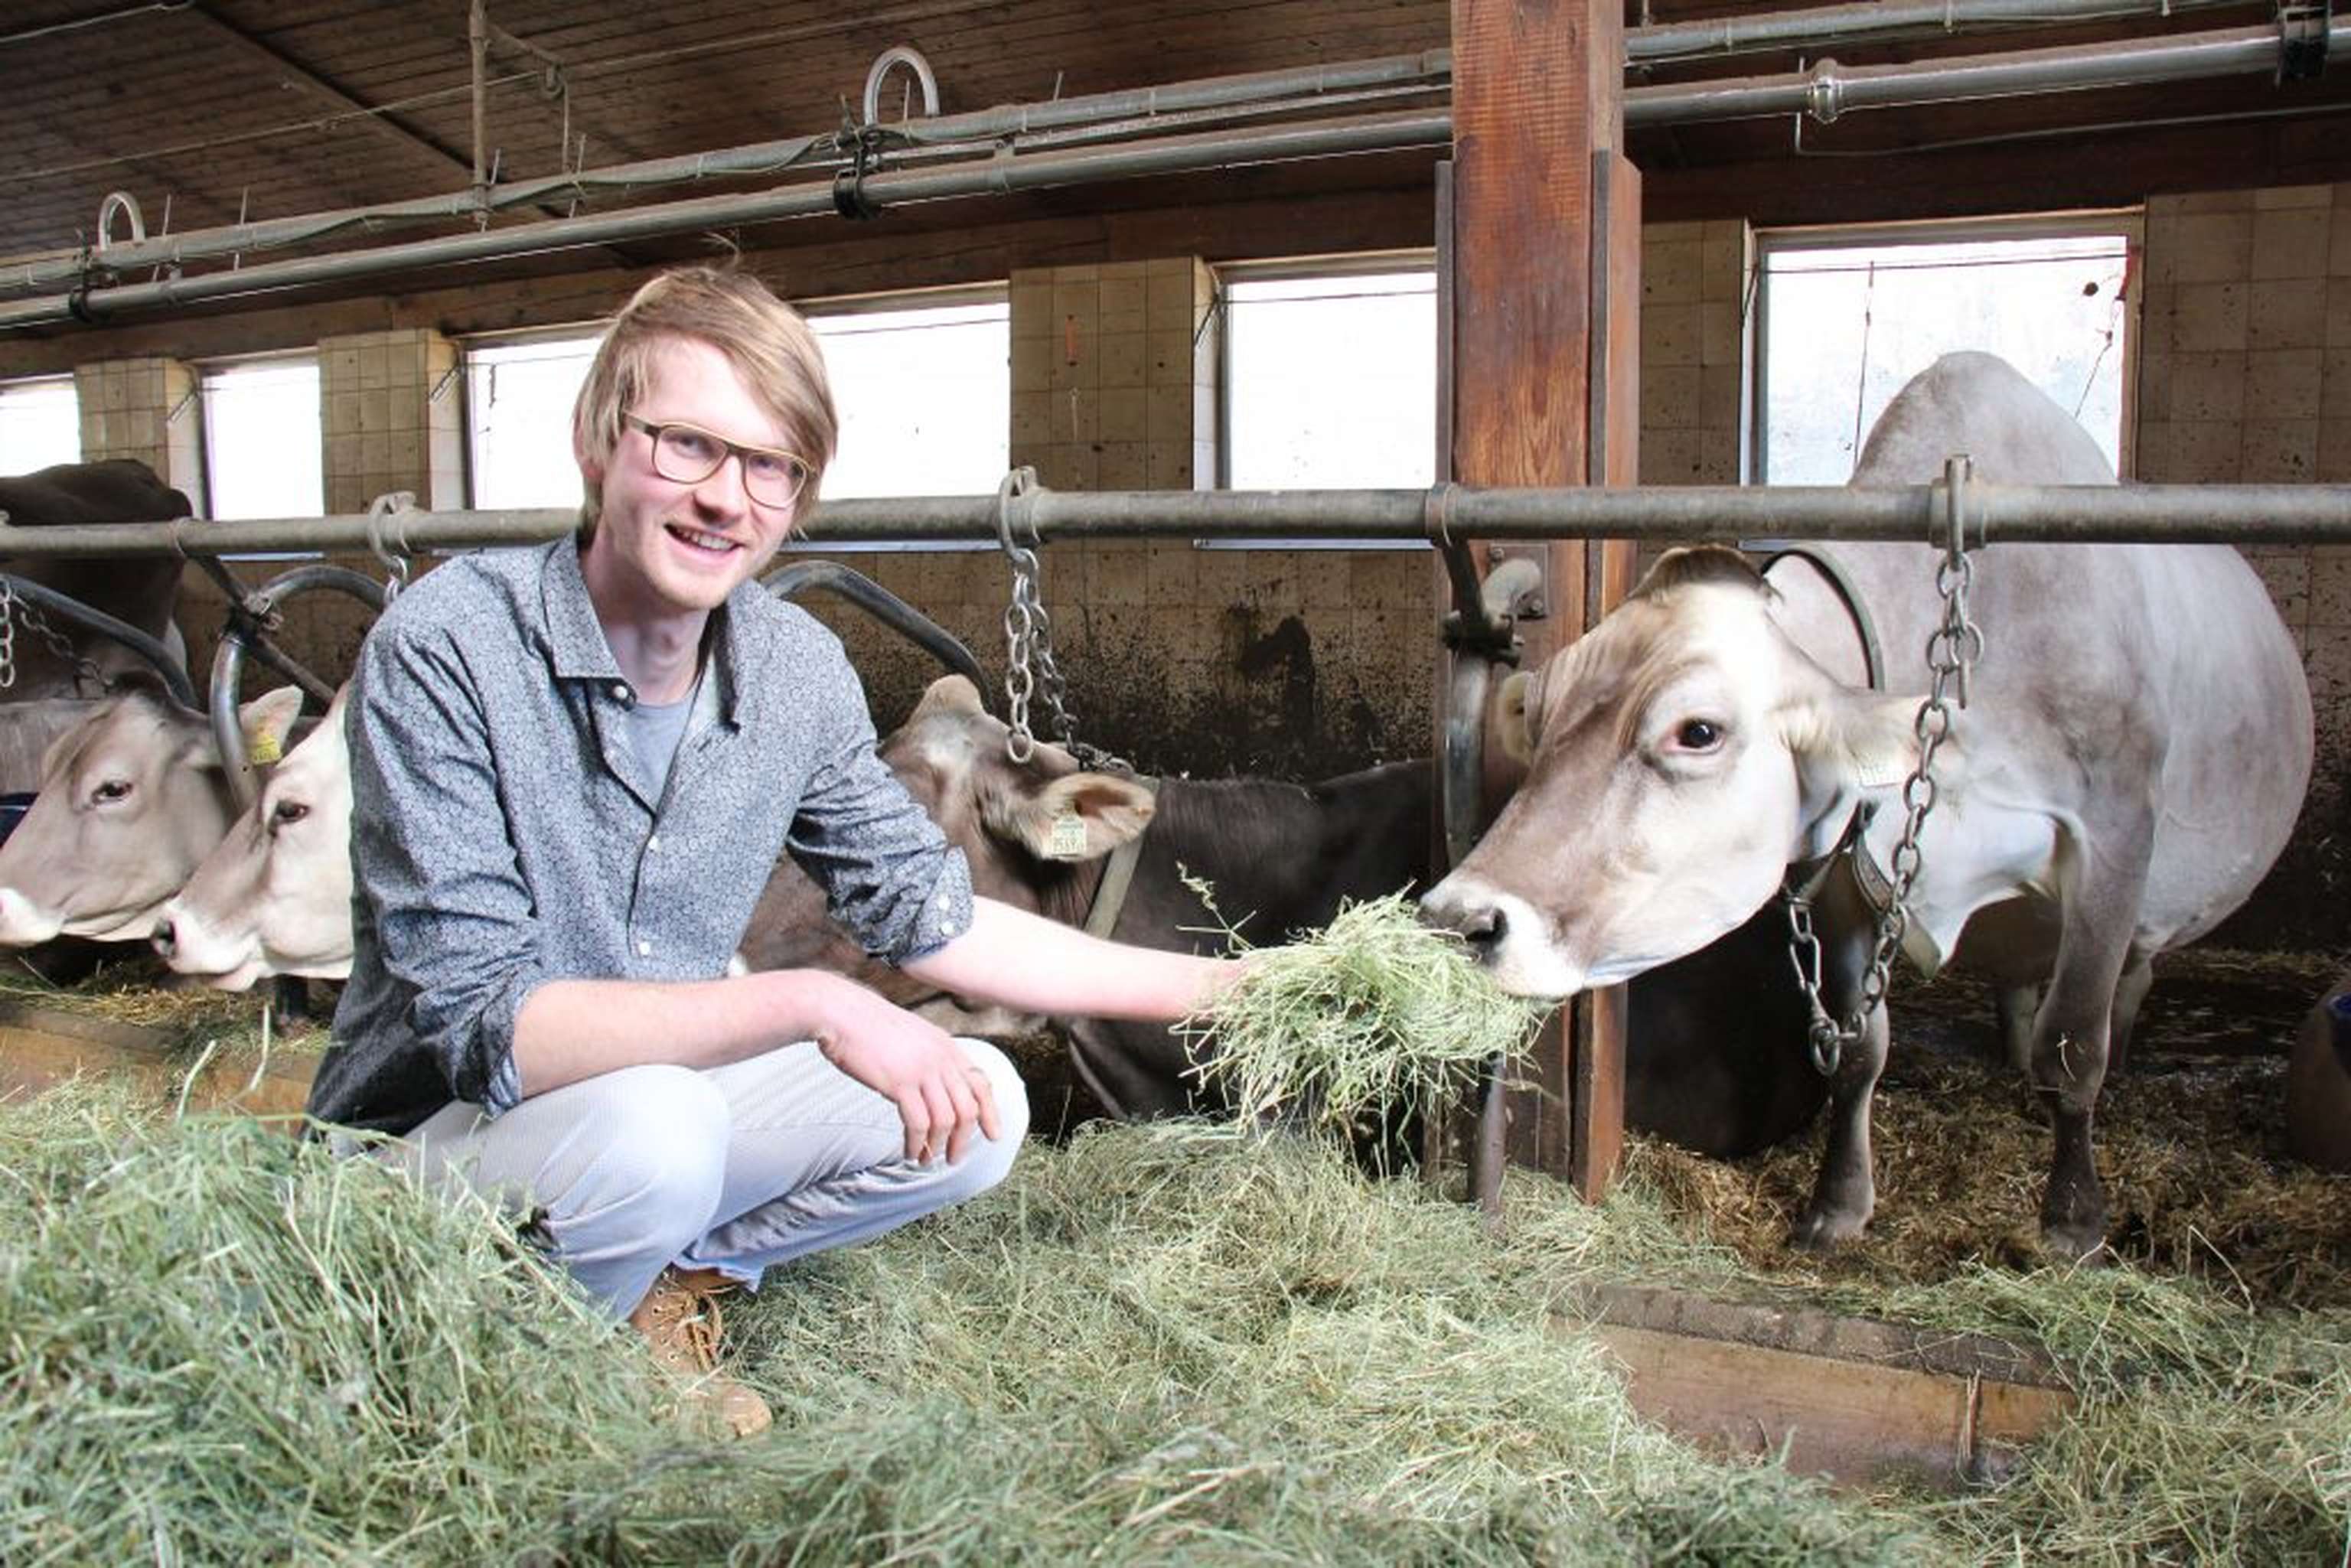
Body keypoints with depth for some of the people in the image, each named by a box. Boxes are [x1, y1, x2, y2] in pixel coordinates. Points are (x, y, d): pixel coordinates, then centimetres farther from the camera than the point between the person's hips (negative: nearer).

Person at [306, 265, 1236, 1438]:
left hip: (662, 1098, 6)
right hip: (427, 1149, -5)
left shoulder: (799, 670, -6)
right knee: (654, 1126, -35)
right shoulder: (446, 649, -23)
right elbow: (484, 1019, -27)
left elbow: (929, 913, 5)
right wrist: (806, 1004, -34)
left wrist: (1216, 985, 3)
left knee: (979, 1104, -7)